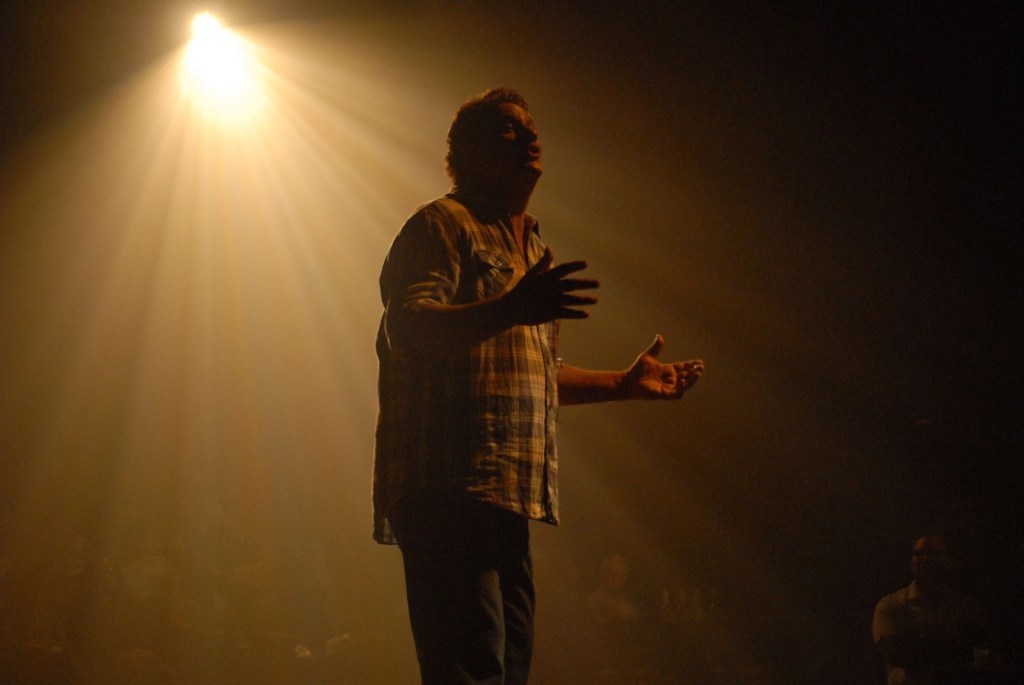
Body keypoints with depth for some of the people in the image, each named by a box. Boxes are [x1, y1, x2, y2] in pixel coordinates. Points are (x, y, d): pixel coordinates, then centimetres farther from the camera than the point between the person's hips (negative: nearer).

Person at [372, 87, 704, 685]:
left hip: (508, 499, 9)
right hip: (450, 493, -9)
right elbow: (407, 327, -18)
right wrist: (509, 310, -33)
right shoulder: (442, 225, -1)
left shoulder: (534, 249, 27)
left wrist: (624, 384, 30)